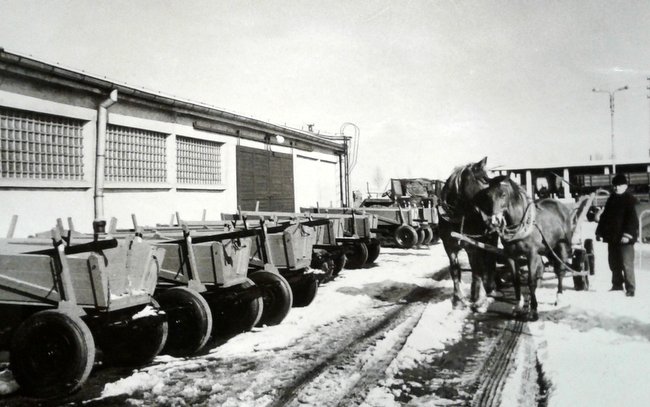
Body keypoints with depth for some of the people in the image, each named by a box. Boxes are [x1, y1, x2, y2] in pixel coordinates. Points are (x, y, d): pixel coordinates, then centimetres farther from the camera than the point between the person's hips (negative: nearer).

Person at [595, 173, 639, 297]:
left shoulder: (630, 200, -6)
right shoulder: (612, 199, 14)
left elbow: (632, 219, -14)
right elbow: (604, 216, 19)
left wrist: (628, 234, -22)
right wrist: (599, 231, 16)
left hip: (624, 237, -7)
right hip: (612, 236, 7)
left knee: (627, 263, -6)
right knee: (613, 263, 14)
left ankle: (630, 288, 0)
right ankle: (617, 284, 27)